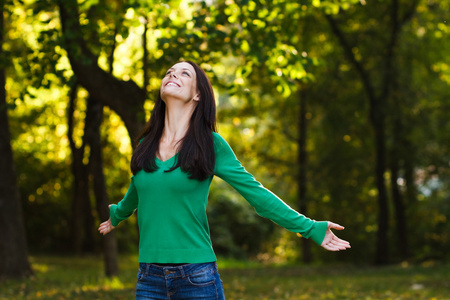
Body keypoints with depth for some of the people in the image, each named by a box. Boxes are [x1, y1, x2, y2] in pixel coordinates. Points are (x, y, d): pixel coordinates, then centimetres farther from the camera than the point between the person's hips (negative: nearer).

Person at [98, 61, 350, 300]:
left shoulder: (210, 144, -2)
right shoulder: (146, 144, 9)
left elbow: (255, 192, -1)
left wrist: (310, 228, -4)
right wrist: (117, 215, 47)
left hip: (197, 279, -3)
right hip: (149, 279, 3)